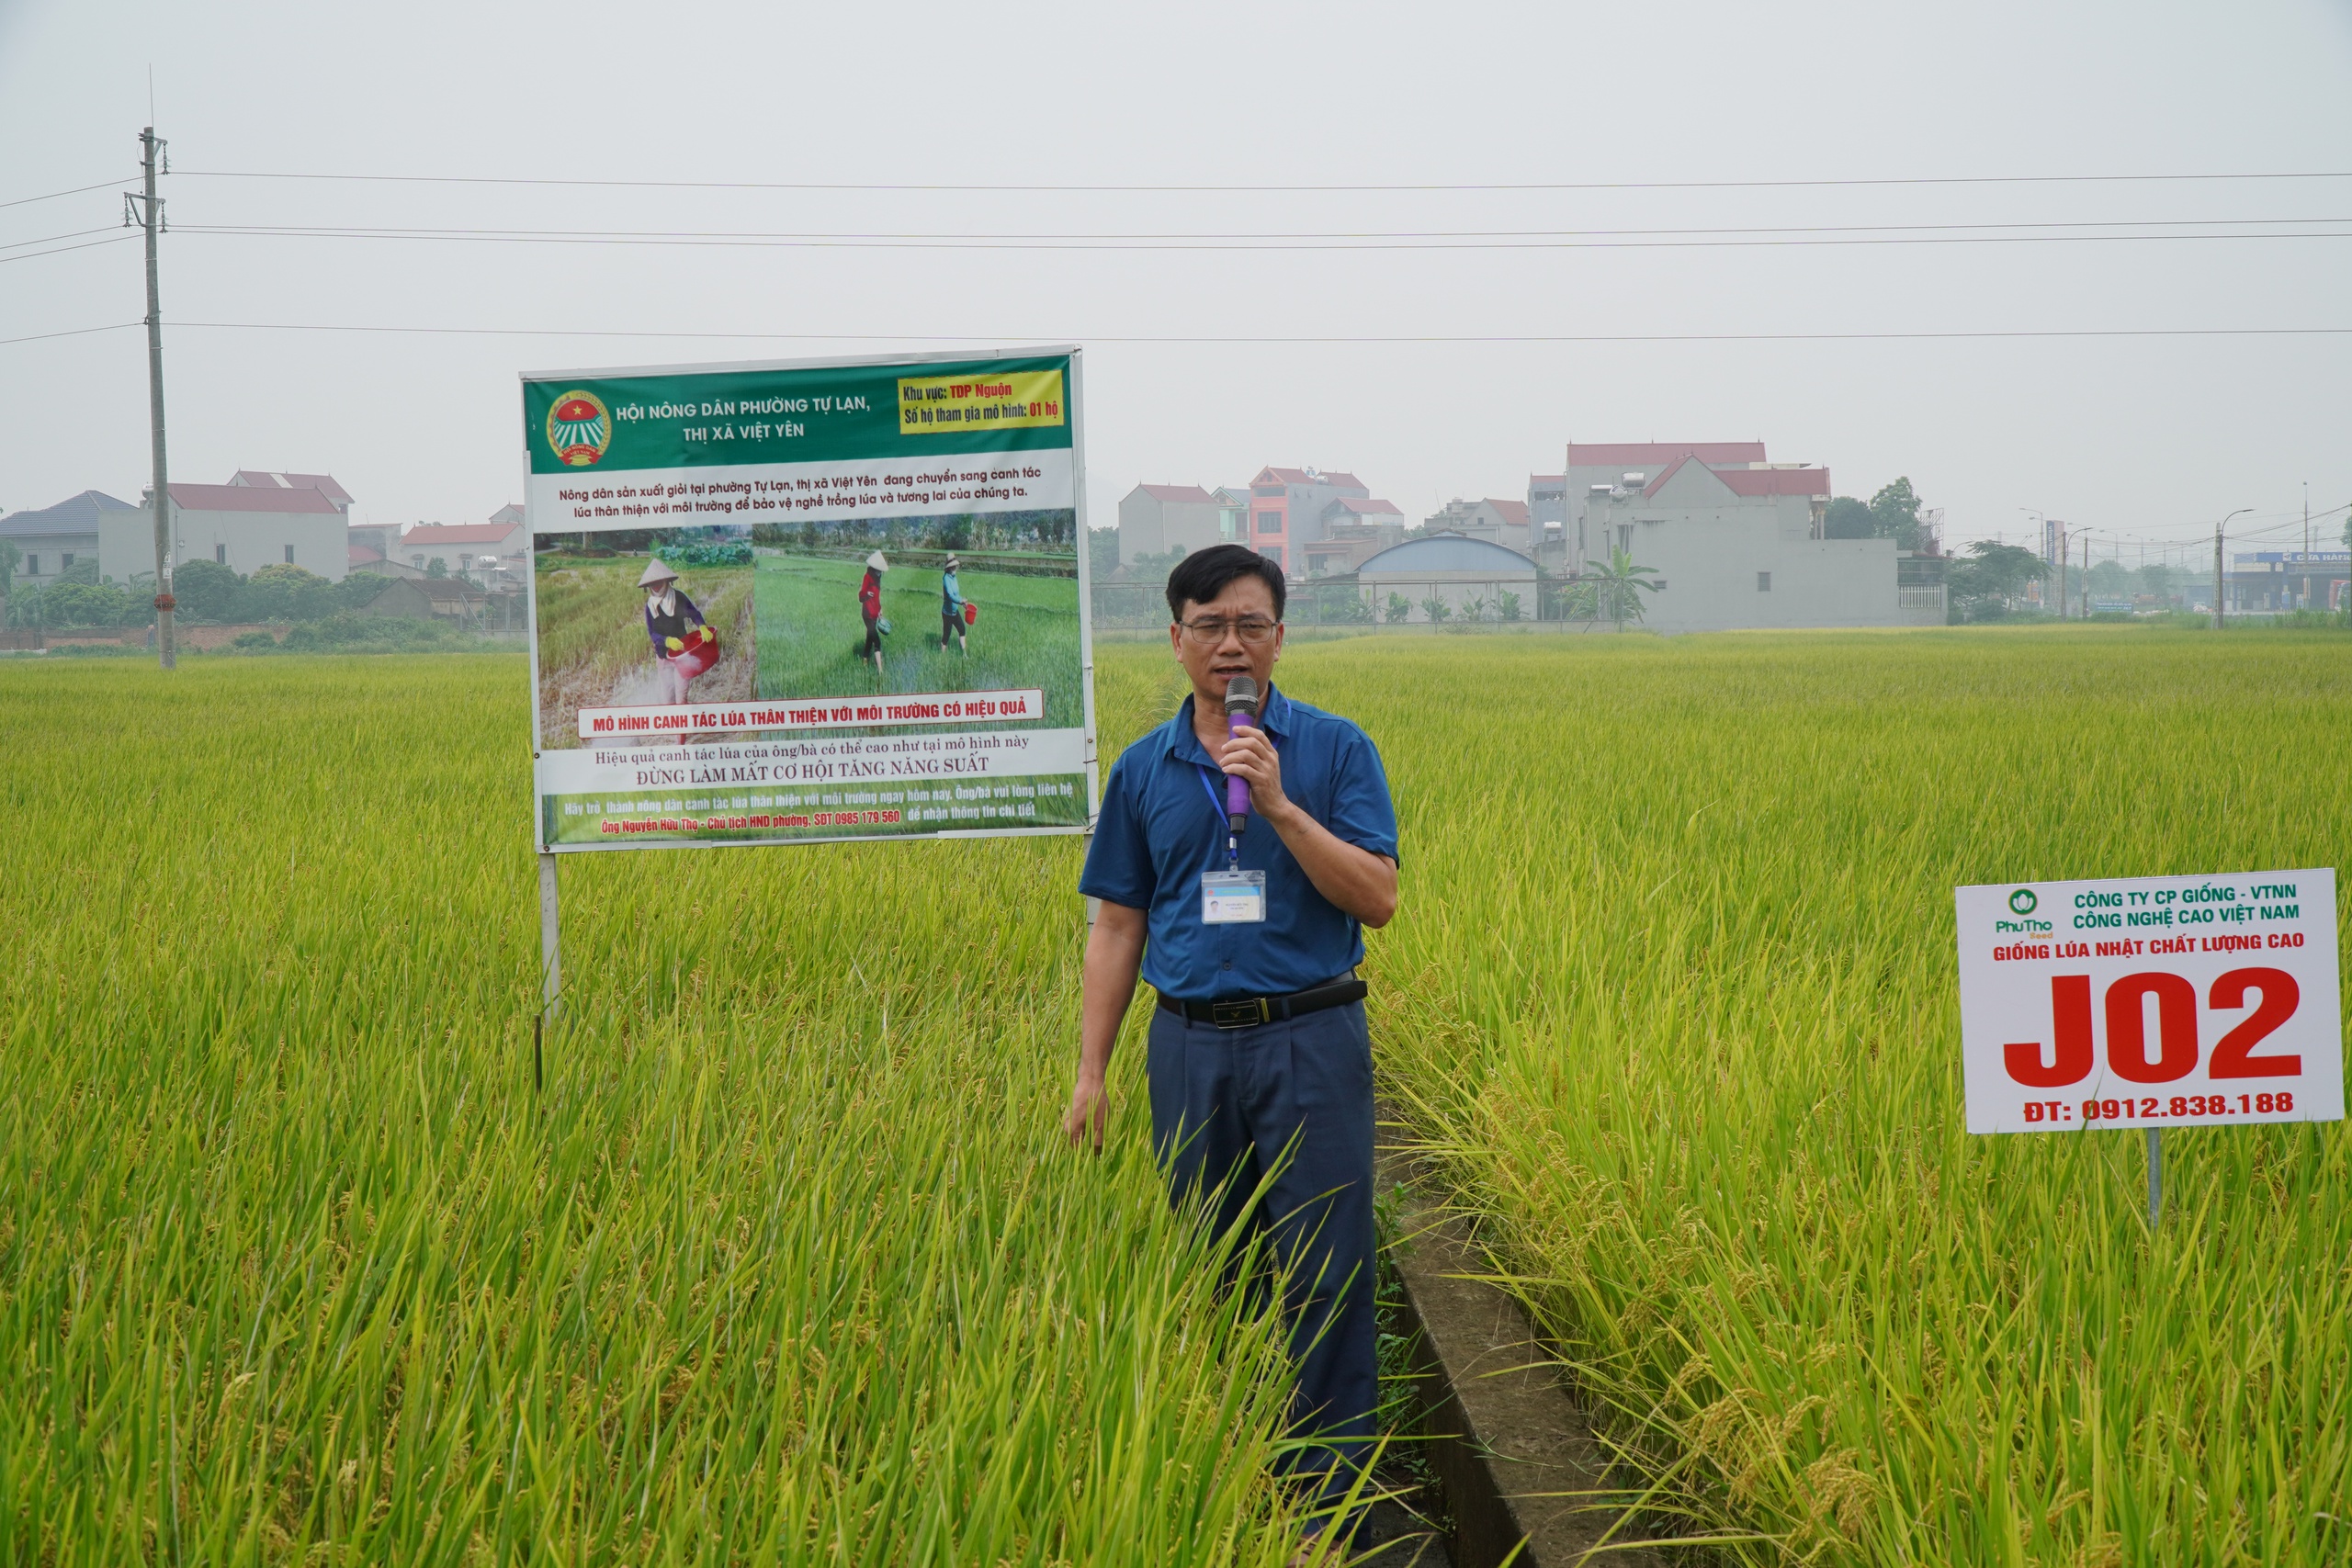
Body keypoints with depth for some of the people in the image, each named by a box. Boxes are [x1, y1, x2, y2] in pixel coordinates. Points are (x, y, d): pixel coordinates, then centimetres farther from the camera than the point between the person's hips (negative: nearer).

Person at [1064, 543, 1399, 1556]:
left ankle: (1328, 1491, 3)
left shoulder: (1335, 750, 0)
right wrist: (1091, 1074, 6)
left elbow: (1378, 899, -8)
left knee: (1324, 1273, -4)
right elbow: (1117, 928, 11)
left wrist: (1278, 804, -17)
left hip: (1311, 1043, -3)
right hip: (1192, 1044, 3)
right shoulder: (1143, 771, 8)